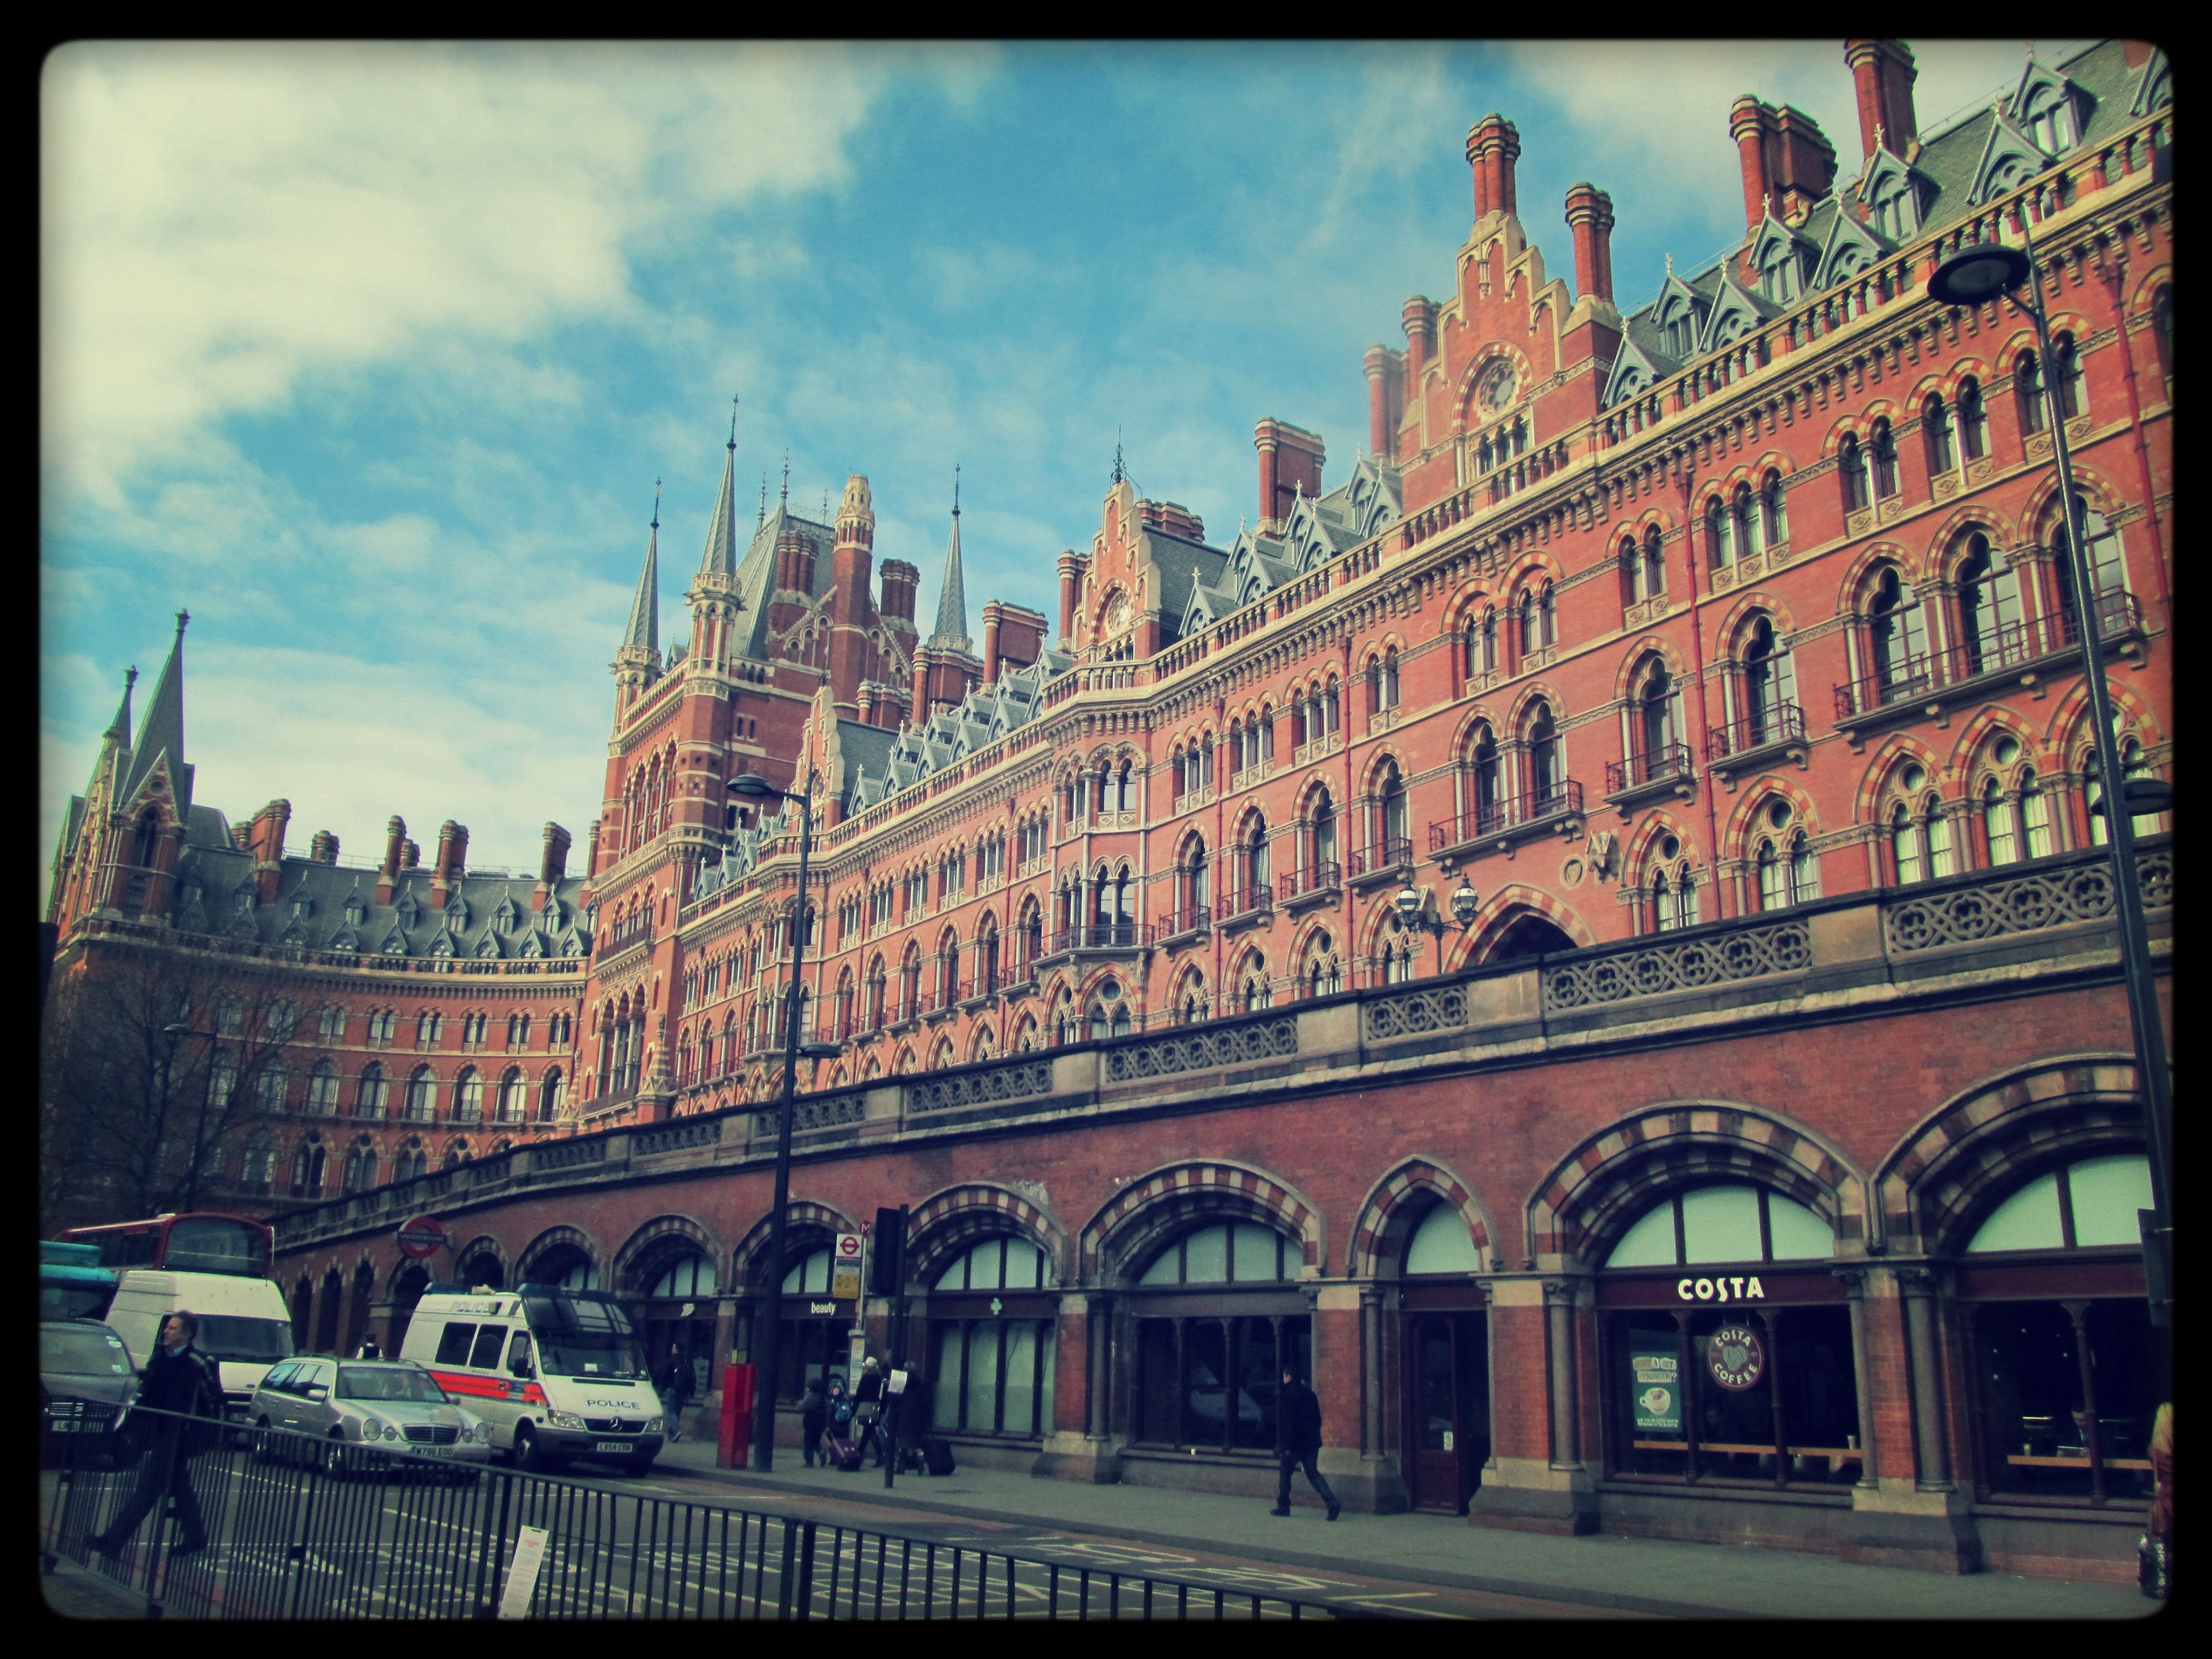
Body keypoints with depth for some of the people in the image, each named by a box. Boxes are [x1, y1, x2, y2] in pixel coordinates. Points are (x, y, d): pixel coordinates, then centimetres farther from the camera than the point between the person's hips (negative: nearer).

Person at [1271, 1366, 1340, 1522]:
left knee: (1285, 1473, 10)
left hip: (1295, 1443, -6)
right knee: (1313, 1474, 8)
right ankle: (1332, 1502, -10)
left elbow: (1287, 1422, -16)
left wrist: (1287, 1446, -15)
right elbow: (1318, 1418, 14)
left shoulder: (1287, 1396, -11)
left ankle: (1283, 1507, 16)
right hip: (1312, 1442, 6)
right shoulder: (1309, 1393, 11)